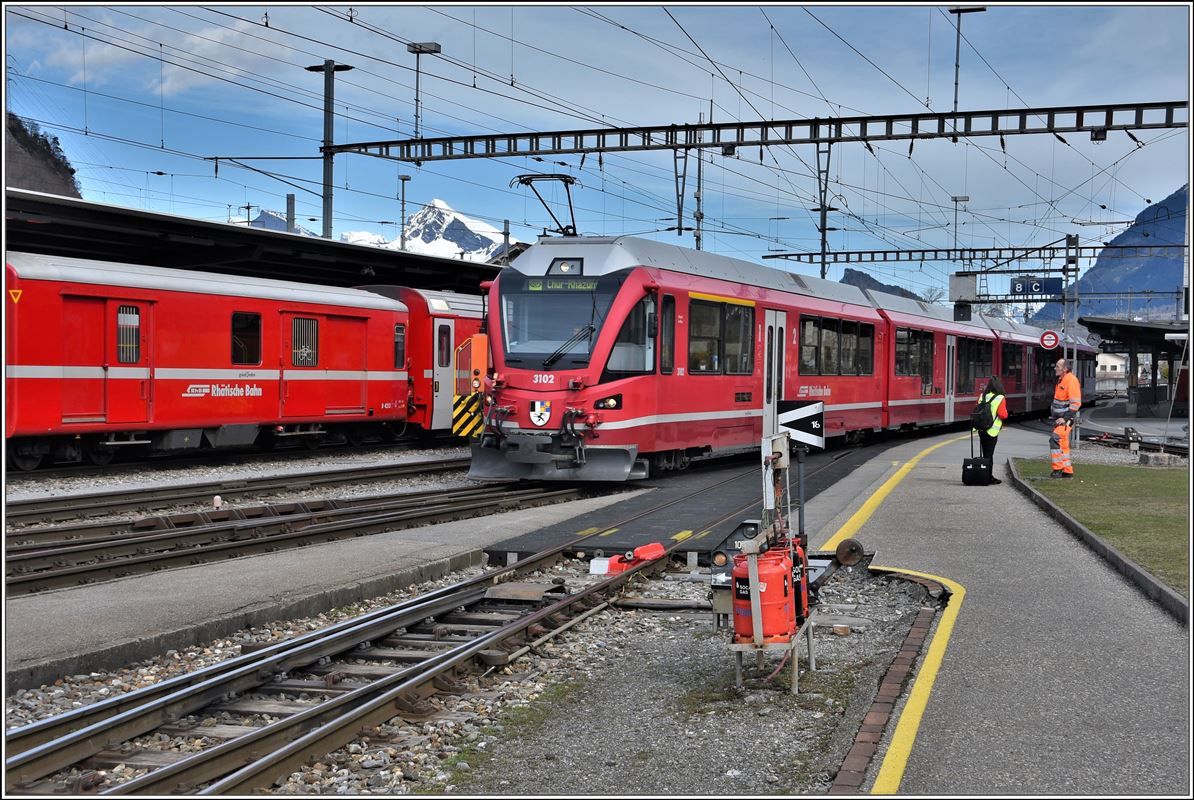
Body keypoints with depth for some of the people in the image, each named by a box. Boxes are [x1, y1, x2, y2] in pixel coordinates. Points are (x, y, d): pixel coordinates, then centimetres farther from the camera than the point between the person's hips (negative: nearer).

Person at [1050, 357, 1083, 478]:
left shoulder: (1071, 380, -17)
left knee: (1055, 439, -20)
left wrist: (1065, 418, -22)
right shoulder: (1061, 380, 13)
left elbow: (1076, 403, -21)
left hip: (1066, 418, -10)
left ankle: (1058, 469, -16)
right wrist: (1055, 417, 17)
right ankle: (1068, 471, 20)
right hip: (1059, 418, 10)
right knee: (1063, 444, 13)